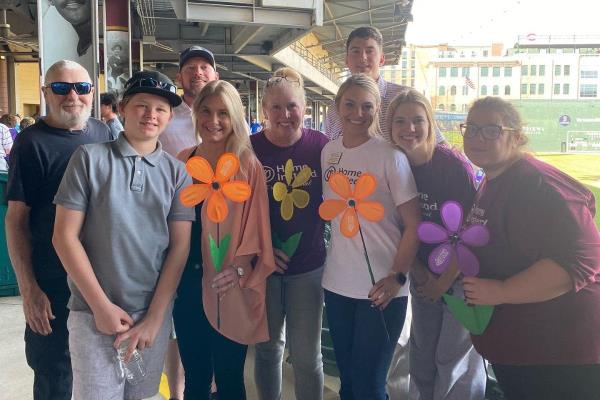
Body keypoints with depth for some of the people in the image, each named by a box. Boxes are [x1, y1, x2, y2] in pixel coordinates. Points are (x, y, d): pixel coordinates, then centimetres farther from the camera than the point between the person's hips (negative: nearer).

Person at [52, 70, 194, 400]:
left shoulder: (177, 172, 3)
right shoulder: (90, 158, -3)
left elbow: (180, 246, -1)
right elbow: (65, 236, -5)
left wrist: (154, 318, -6)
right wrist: (101, 305, -9)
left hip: (155, 313, 2)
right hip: (93, 312, -2)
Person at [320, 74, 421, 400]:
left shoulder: (390, 157, -11)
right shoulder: (328, 152, 4)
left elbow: (414, 224, -9)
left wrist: (397, 277, -15)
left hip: (380, 289, -5)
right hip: (336, 284, 5)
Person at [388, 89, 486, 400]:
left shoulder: (453, 164, -19)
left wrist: (445, 280, -12)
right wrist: (419, 271, -1)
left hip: (460, 272, -4)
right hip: (423, 273, 4)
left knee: (454, 360, 6)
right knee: (422, 355, 17)